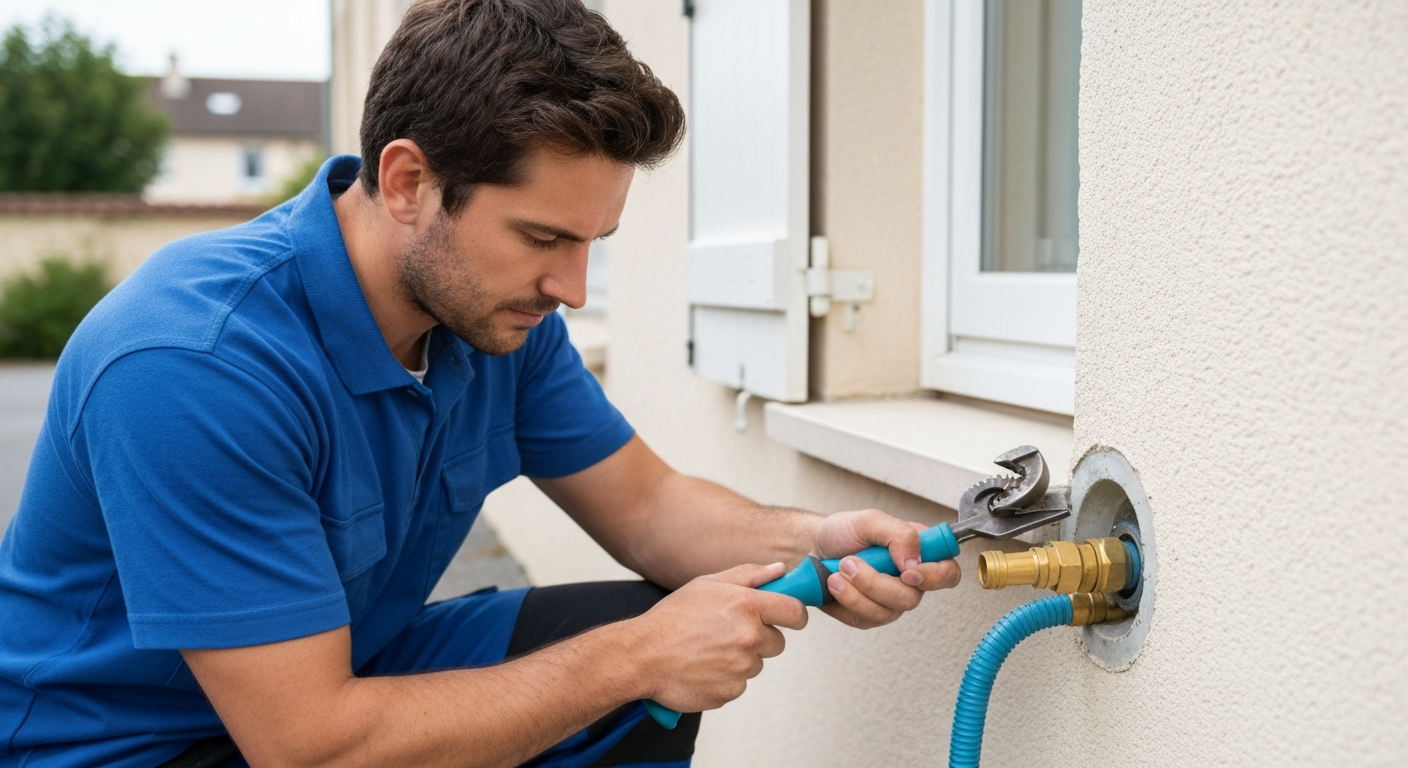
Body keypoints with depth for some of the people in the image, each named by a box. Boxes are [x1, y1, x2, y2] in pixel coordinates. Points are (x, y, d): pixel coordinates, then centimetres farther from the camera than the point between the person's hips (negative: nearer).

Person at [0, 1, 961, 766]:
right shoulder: (192, 365, -32)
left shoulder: (497, 308, -8)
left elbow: (643, 503, 2)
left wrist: (806, 543, -18)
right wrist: (632, 657, -26)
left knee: (662, 661, -7)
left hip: (353, 666, 7)